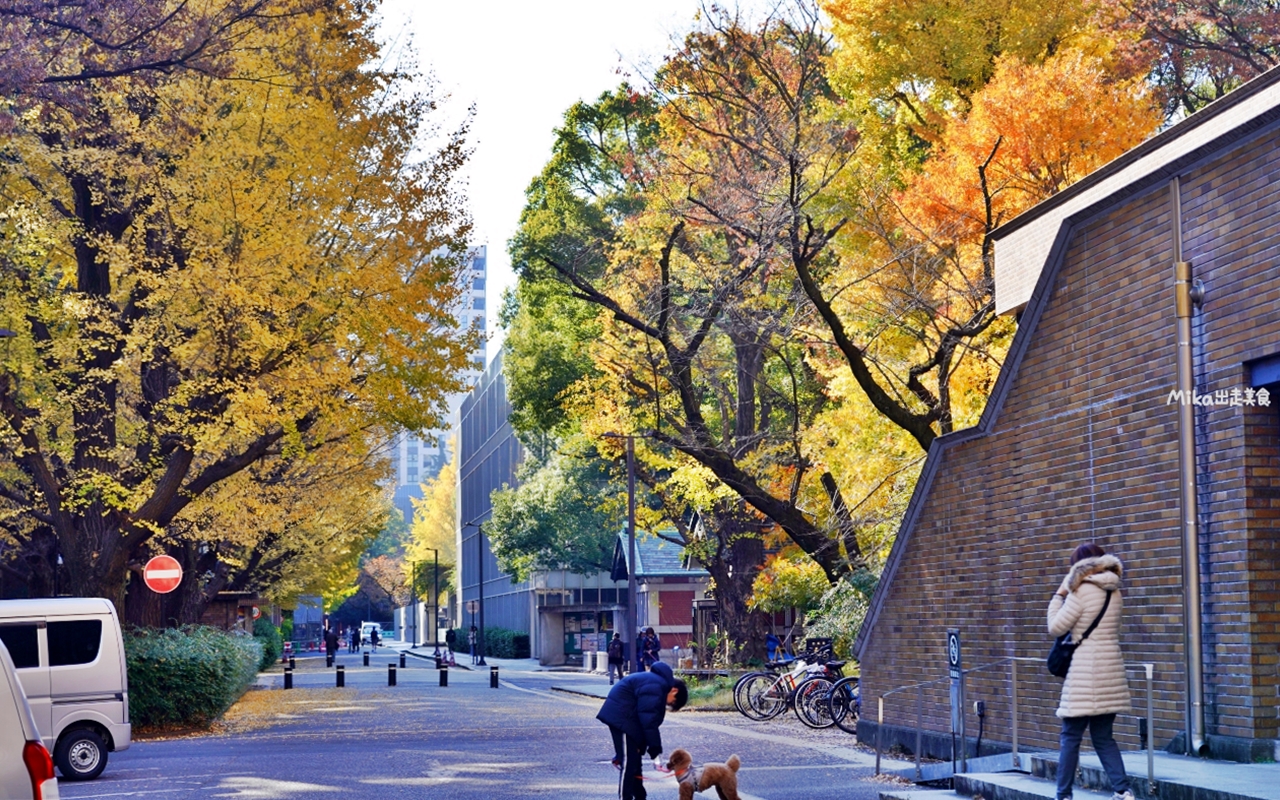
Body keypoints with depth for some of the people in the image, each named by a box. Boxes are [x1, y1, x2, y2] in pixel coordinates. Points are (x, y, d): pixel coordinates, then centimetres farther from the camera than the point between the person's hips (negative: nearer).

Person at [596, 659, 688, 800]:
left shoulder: (657, 684, 15)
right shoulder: (656, 687, -18)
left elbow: (647, 720, 15)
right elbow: (649, 722, -22)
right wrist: (656, 753, -19)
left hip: (623, 717, 11)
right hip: (622, 717, -11)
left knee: (635, 760, 16)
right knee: (629, 762, -9)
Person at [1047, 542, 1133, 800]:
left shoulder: (1082, 591, -9)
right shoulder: (1114, 592, 10)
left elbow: (1055, 627, -7)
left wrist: (1058, 595, 5)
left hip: (1086, 673, -7)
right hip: (1111, 672, 7)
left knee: (1070, 737, 2)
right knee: (1103, 737, 12)